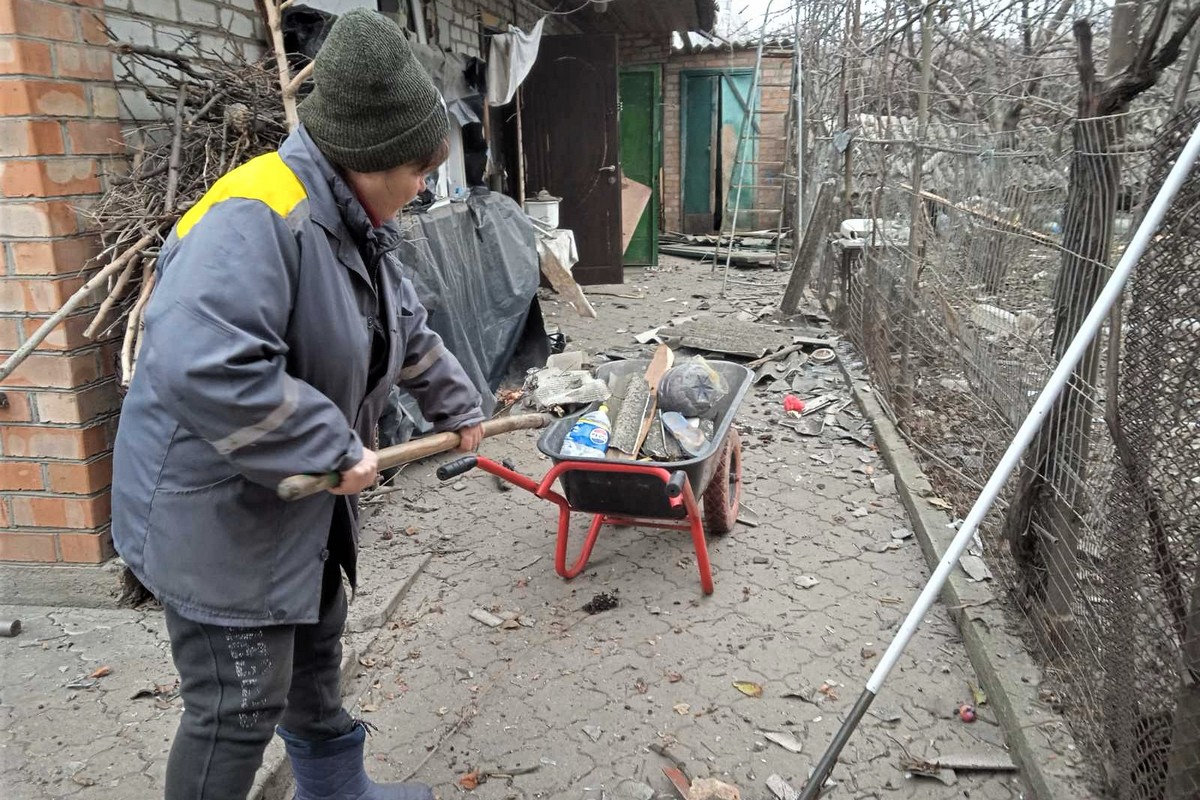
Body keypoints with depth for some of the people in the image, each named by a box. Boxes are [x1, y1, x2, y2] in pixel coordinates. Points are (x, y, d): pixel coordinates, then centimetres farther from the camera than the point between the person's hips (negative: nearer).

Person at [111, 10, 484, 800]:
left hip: (299, 502, 10)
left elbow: (408, 334, 20)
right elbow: (199, 367, -41)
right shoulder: (256, 219, -28)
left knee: (315, 650, 25)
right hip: (215, 510, -10)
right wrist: (335, 447, -32)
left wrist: (457, 407, 25)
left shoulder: (357, 226, 5)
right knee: (241, 704, 2)